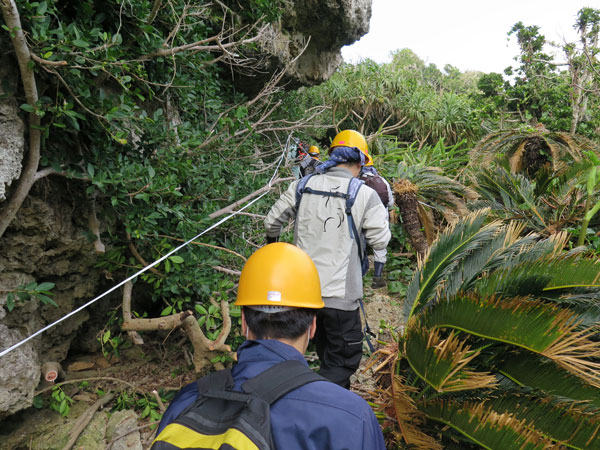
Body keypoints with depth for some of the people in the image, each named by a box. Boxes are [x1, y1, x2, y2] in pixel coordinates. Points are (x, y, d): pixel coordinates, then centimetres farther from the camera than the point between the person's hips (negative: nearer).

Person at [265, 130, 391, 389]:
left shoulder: (302, 186, 0)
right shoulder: (365, 195, -12)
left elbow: (272, 221, 8)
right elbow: (380, 241, -6)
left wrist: (272, 240, 30)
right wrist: (379, 212, 12)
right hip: (339, 294, -5)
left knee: (327, 352, 28)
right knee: (344, 358, 11)